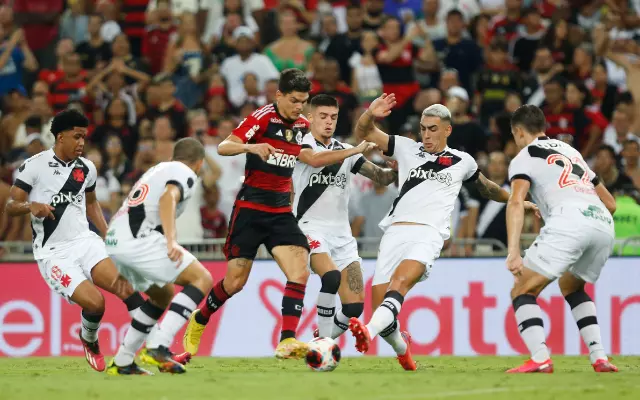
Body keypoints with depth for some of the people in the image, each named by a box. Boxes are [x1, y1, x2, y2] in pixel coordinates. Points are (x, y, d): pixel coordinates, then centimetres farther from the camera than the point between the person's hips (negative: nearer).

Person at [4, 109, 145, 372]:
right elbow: (10, 207, -4)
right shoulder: (35, 165, -6)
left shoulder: (86, 168, 10)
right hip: (53, 252, -5)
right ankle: (89, 341, 13)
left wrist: (109, 237, 19)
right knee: (94, 302, -21)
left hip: (85, 240, 5)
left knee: (125, 288, -20)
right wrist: (31, 206, -26)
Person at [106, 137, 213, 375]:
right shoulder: (185, 173, 4)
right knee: (202, 279, -7)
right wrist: (171, 240, -30)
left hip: (114, 241, 9)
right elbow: (167, 198, -17)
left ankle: (122, 363, 22)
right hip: (137, 239, -9)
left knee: (163, 295, 25)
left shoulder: (158, 169, 30)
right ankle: (158, 347, -22)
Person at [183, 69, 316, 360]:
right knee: (235, 282, -1)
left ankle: (288, 341, -19)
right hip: (250, 207, -5)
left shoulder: (303, 126, 7)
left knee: (300, 272, -16)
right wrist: (252, 147, -38)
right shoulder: (262, 118, -12)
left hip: (281, 212, 5)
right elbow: (223, 148, -22)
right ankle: (198, 321, 27)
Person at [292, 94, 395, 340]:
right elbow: (316, 160, -24)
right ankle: (323, 337, -14)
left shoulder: (347, 151, 15)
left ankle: (325, 338, 18)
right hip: (311, 227, -5)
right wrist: (356, 151, -28)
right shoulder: (301, 144, -1)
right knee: (332, 277, -31)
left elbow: (382, 177, 12)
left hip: (341, 233, 5)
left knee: (355, 304, -6)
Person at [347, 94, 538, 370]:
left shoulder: (462, 161, 18)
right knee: (379, 302, -6)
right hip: (395, 231, 3)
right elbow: (363, 134, 14)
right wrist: (371, 114, -6)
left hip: (428, 234, -3)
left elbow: (486, 187, 38)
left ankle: (369, 332, -55)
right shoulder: (407, 149, 19)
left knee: (400, 282, -32)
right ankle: (401, 345, 25)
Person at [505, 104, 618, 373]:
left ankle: (540, 358, -17)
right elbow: (610, 203, 33)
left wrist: (513, 253, -15)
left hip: (569, 221, -6)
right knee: (571, 287, 30)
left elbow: (516, 202, -6)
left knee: (523, 291, 3)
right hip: (604, 224, 6)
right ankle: (599, 357, 17)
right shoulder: (570, 151, 33)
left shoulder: (525, 157, 13)